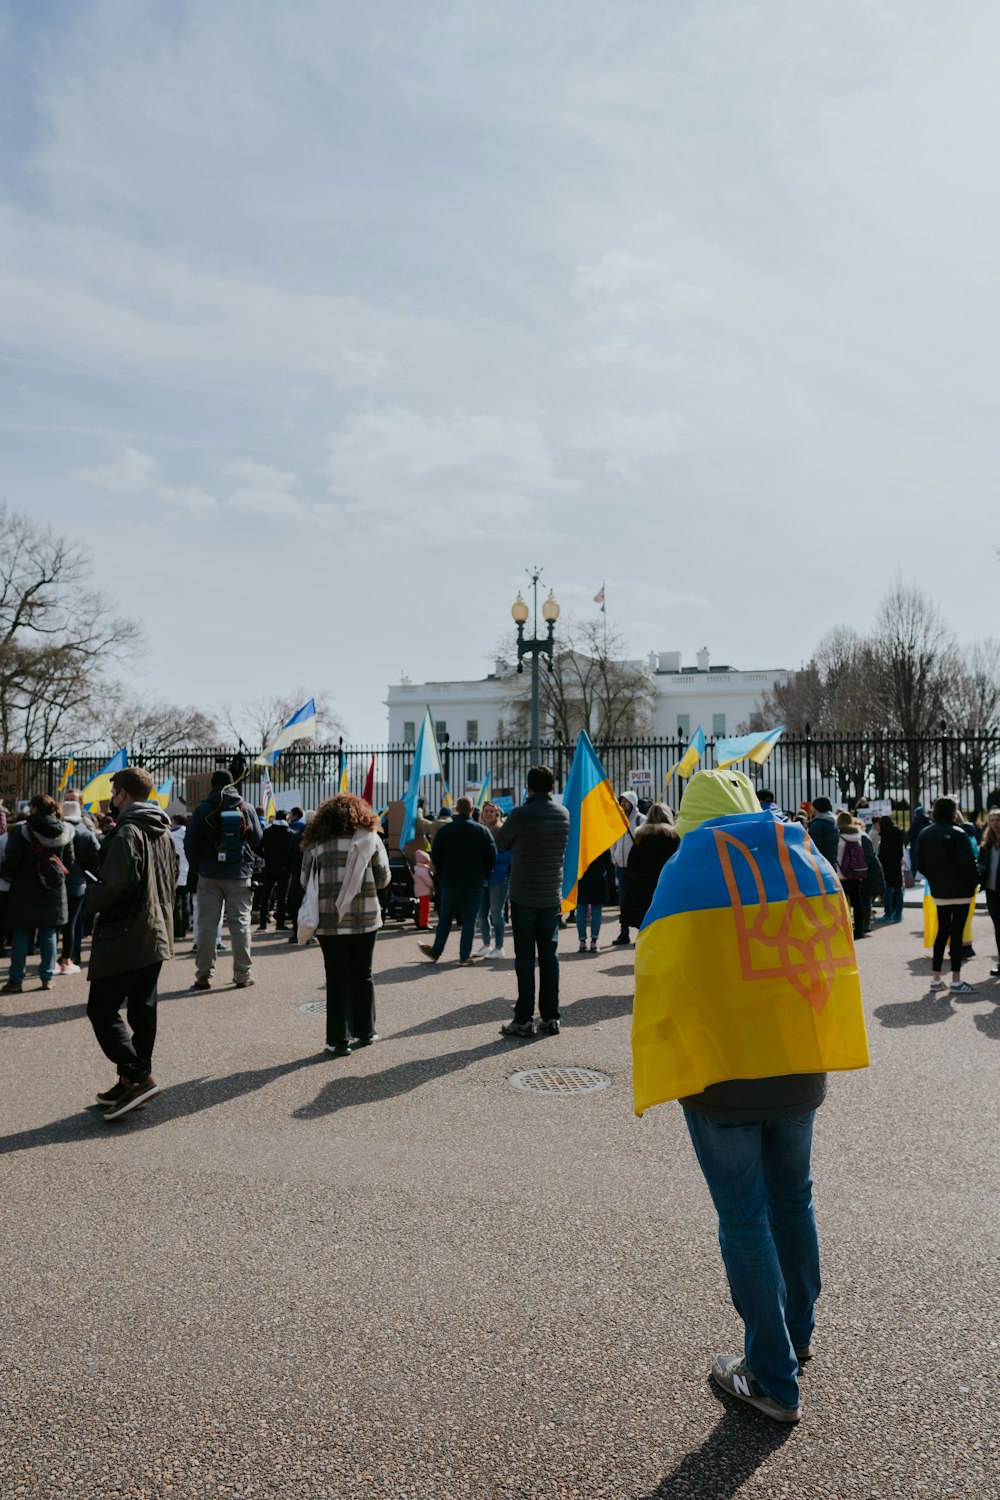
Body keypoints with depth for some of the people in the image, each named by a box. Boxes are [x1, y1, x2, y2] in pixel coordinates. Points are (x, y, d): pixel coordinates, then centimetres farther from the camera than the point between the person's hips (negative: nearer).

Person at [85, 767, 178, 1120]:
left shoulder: (127, 832, -16)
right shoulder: (163, 832, 13)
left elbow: (114, 885, -24)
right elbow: (171, 881, 20)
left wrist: (90, 897, -5)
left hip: (124, 938, -9)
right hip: (157, 935, 9)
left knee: (102, 1010, -2)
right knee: (142, 1010, 12)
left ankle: (137, 1077, -10)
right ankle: (133, 1083, 18)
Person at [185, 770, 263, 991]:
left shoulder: (202, 809, -3)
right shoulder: (246, 808, 0)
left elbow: (190, 844, -1)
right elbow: (258, 841, 5)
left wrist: (197, 867, 12)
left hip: (209, 875, 0)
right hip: (240, 875, 1)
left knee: (207, 924, 5)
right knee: (240, 923, 6)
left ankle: (204, 975, 5)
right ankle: (243, 974, 8)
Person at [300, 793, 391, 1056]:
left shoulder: (315, 843, -1)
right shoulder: (370, 839, 0)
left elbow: (305, 882, 1)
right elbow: (383, 879, 3)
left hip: (329, 920, -1)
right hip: (365, 918, 1)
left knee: (337, 979, 5)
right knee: (362, 975, 14)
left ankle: (340, 1039, 4)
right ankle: (365, 1032, 24)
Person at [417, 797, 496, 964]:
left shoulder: (444, 829, 0)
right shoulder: (482, 830, -4)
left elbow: (435, 856, 3)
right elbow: (492, 856, -4)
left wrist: (442, 874, 16)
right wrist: (485, 874, 9)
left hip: (450, 882, 1)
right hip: (475, 884, -1)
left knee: (445, 918, 14)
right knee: (469, 920, 4)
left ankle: (436, 951, 20)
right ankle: (465, 955, 4)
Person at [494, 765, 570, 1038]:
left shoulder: (522, 814, -14)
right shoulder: (564, 814, 2)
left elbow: (500, 843, 0)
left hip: (524, 896, -4)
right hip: (552, 895, 4)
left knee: (525, 957, 0)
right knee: (549, 955, 9)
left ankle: (524, 1020, 4)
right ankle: (551, 1017, 13)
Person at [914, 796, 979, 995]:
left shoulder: (925, 834, 4)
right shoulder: (957, 833, -15)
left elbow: (919, 864, 5)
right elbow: (968, 864, -18)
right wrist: (975, 881, -1)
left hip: (938, 892, 5)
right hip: (960, 891, -5)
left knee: (942, 932, 13)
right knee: (956, 933, -1)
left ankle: (936, 978, 13)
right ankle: (956, 981, 2)